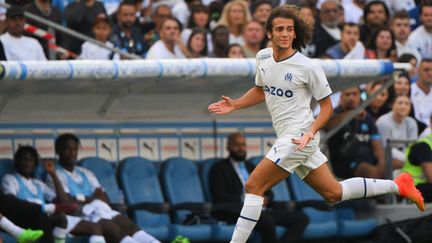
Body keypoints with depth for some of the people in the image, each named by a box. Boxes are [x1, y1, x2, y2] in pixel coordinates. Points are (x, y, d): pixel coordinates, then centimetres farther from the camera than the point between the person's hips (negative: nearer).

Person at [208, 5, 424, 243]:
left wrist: (310, 132, -20)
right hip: (286, 137, 8)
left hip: (299, 137, -8)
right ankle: (397, 185, 27)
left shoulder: (308, 67, -13)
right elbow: (260, 90, 25)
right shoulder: (263, 58, 6)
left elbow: (327, 105, -5)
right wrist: (234, 105, 10)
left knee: (253, 187, -12)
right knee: (333, 193, 16)